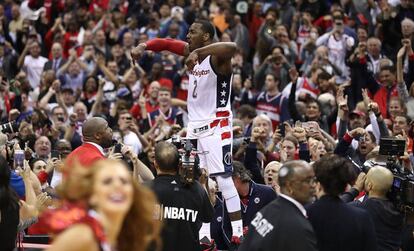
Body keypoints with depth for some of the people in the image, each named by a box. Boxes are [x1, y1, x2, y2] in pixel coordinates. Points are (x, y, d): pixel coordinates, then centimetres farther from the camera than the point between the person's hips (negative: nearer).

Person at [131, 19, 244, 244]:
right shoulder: (191, 52, 8)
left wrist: (198, 52, -44)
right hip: (194, 125, 8)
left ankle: (238, 233, -10)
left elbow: (232, 47, -37)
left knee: (223, 178, -11)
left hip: (216, 125, -8)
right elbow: (166, 43, 13)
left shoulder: (216, 57, -16)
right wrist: (143, 46, -7)